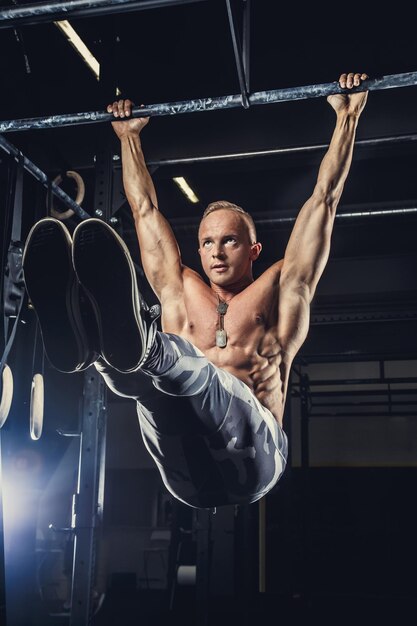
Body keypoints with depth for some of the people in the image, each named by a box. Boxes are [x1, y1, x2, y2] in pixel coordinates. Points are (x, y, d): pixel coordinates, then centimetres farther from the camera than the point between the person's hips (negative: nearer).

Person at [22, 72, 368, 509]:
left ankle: (136, 338, -65)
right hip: (185, 474, 3)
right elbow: (144, 208, 35)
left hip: (251, 455, -3)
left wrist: (347, 116, 24)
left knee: (182, 361, -35)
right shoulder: (181, 293, 27)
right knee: (146, 372, -27)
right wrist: (129, 136, 43)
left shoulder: (278, 291, 21)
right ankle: (86, 336, -58)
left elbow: (324, 199, 21)